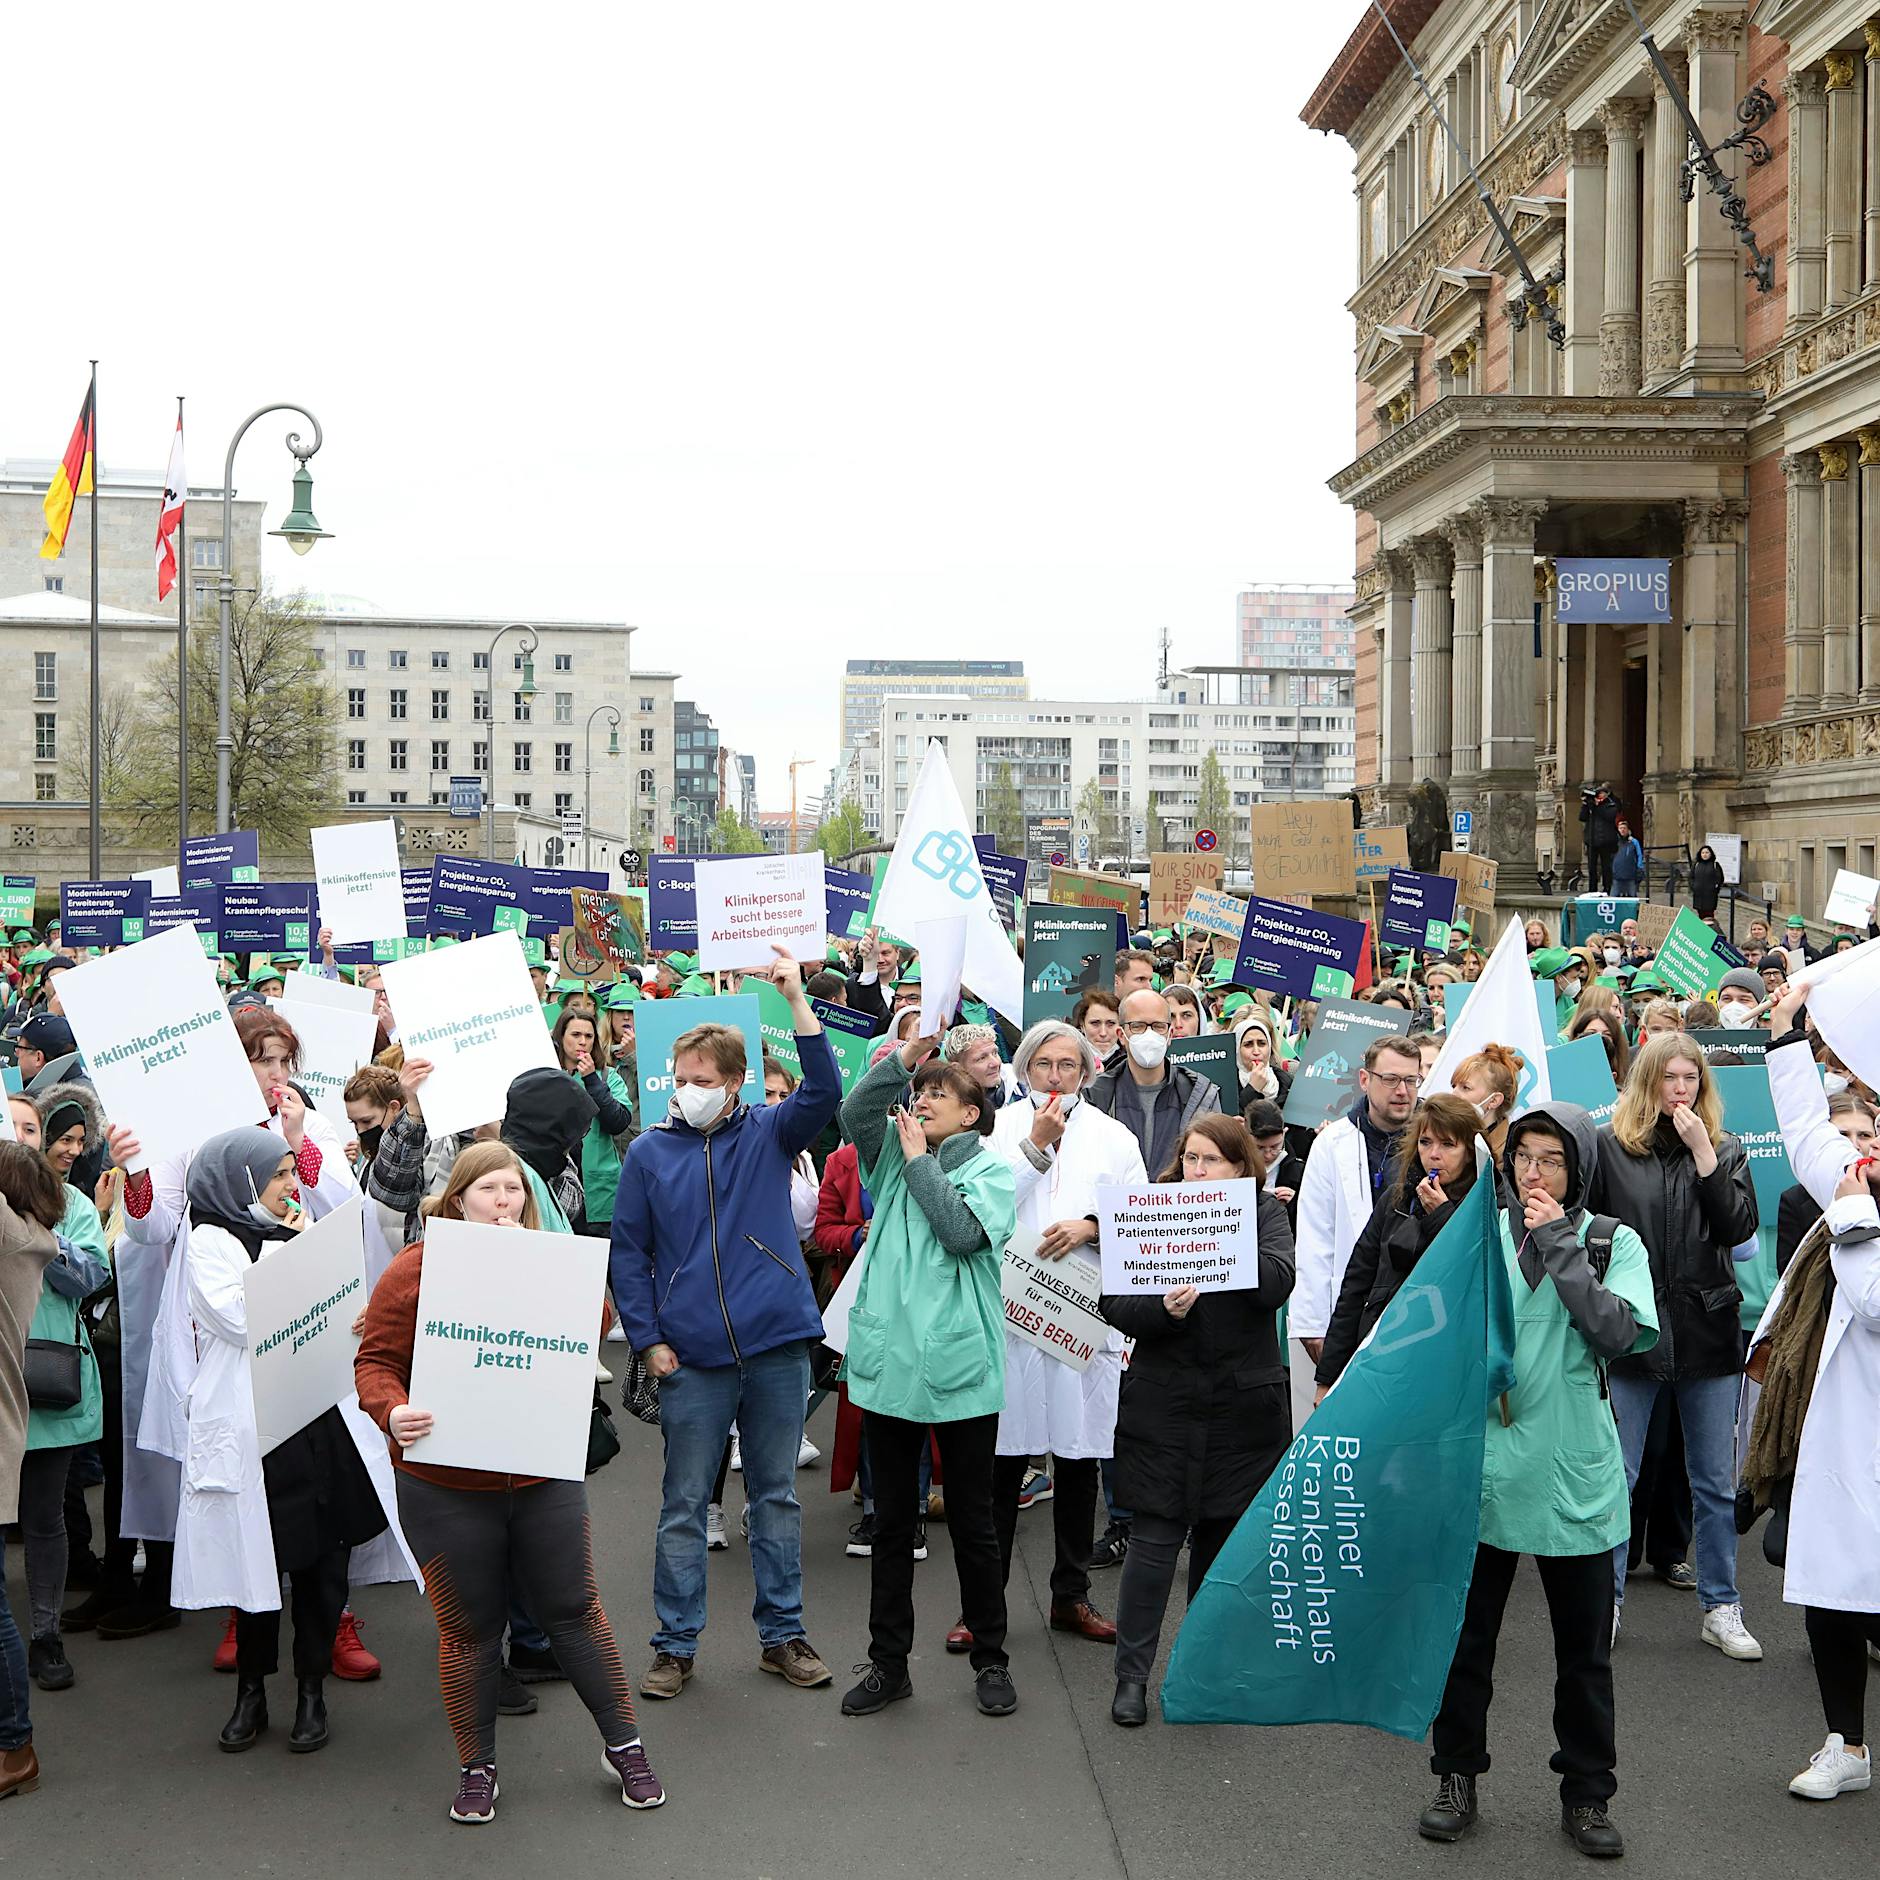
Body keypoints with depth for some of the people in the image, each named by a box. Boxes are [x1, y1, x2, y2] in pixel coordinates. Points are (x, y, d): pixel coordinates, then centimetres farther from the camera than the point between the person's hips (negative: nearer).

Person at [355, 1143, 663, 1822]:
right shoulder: (414, 1269, -5)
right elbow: (376, 1362, -6)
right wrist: (391, 1412, -25)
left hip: (544, 1478, 2)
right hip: (444, 1486, -2)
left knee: (574, 1612, 10)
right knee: (468, 1629, 9)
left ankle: (623, 1745, 26)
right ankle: (477, 1768, 26)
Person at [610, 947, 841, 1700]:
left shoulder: (769, 1133, 3)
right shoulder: (649, 1152, 3)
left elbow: (824, 1090, -14)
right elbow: (627, 1251, 4)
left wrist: (796, 998, -21)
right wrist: (648, 1339, -3)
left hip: (778, 1346, 1)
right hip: (692, 1356, 0)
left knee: (777, 1496, 11)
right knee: (683, 1506, 7)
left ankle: (782, 1633, 23)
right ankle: (676, 1644, 17)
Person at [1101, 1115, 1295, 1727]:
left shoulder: (1264, 1215, 2)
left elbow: (1277, 1281, -17)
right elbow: (1116, 1304, -5)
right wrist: (1163, 1308, -24)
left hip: (1242, 1407, 1)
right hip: (1163, 1406, -1)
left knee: (1224, 1537, 11)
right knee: (1154, 1538, -1)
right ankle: (1132, 1673, 10)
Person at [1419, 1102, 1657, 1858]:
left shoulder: (1614, 1243, -2)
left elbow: (1619, 1333, -18)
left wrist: (1559, 1248, -18)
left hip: (1574, 1479, -1)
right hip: (1482, 1470, 1)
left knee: (1584, 1651, 10)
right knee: (1464, 1636, 11)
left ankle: (1586, 1794, 24)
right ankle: (1457, 1779, 27)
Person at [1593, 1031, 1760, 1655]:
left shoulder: (1725, 1149, 5)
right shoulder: (1608, 1147, -2)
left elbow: (1740, 1227, -9)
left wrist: (1703, 1153, -14)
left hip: (1708, 1330, 2)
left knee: (1716, 1483, 10)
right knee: (1615, 1475, 5)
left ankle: (1721, 1608, 21)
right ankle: (1605, 1600, 18)